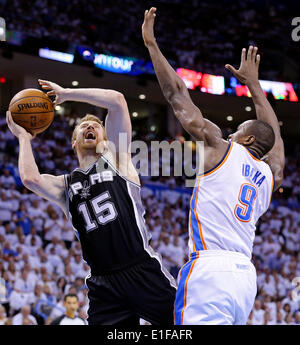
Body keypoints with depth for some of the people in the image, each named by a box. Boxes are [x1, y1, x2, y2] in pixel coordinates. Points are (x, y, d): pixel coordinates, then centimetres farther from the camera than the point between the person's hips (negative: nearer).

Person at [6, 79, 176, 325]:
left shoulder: (116, 159, 11)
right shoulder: (65, 186, 17)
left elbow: (116, 100, -1)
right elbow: (31, 178, -6)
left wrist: (66, 93, 7)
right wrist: (24, 137, 10)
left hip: (145, 272, -3)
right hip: (104, 285, 3)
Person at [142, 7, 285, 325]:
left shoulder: (220, 148, 5)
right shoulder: (271, 174, 19)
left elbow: (177, 95, 11)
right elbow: (273, 132, 40)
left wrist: (151, 43, 19)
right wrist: (253, 84, 51)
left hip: (210, 268, -7)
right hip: (245, 274, 7)